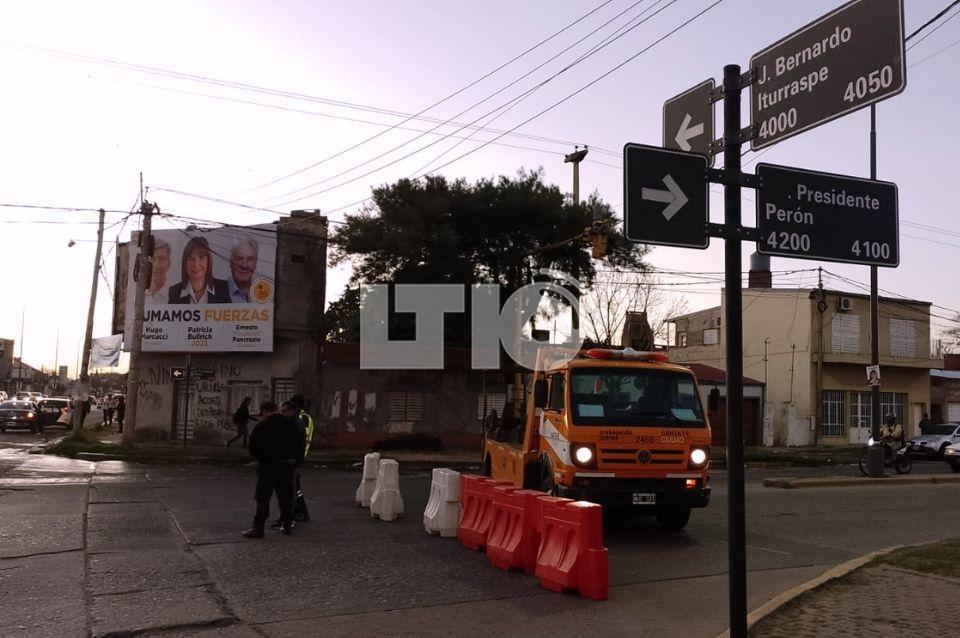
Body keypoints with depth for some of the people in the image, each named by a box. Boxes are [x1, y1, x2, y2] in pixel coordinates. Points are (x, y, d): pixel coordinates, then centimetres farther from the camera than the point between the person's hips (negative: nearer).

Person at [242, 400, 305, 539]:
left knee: (263, 497, -1)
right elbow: (300, 445, 10)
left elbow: (253, 448, -5)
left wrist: (259, 457, 14)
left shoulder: (261, 427, -7)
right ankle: (287, 525, 17)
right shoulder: (291, 425, 7)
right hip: (288, 465, 5)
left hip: (268, 465, -5)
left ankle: (258, 527, -2)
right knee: (285, 495, 12)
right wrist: (295, 461, 14)